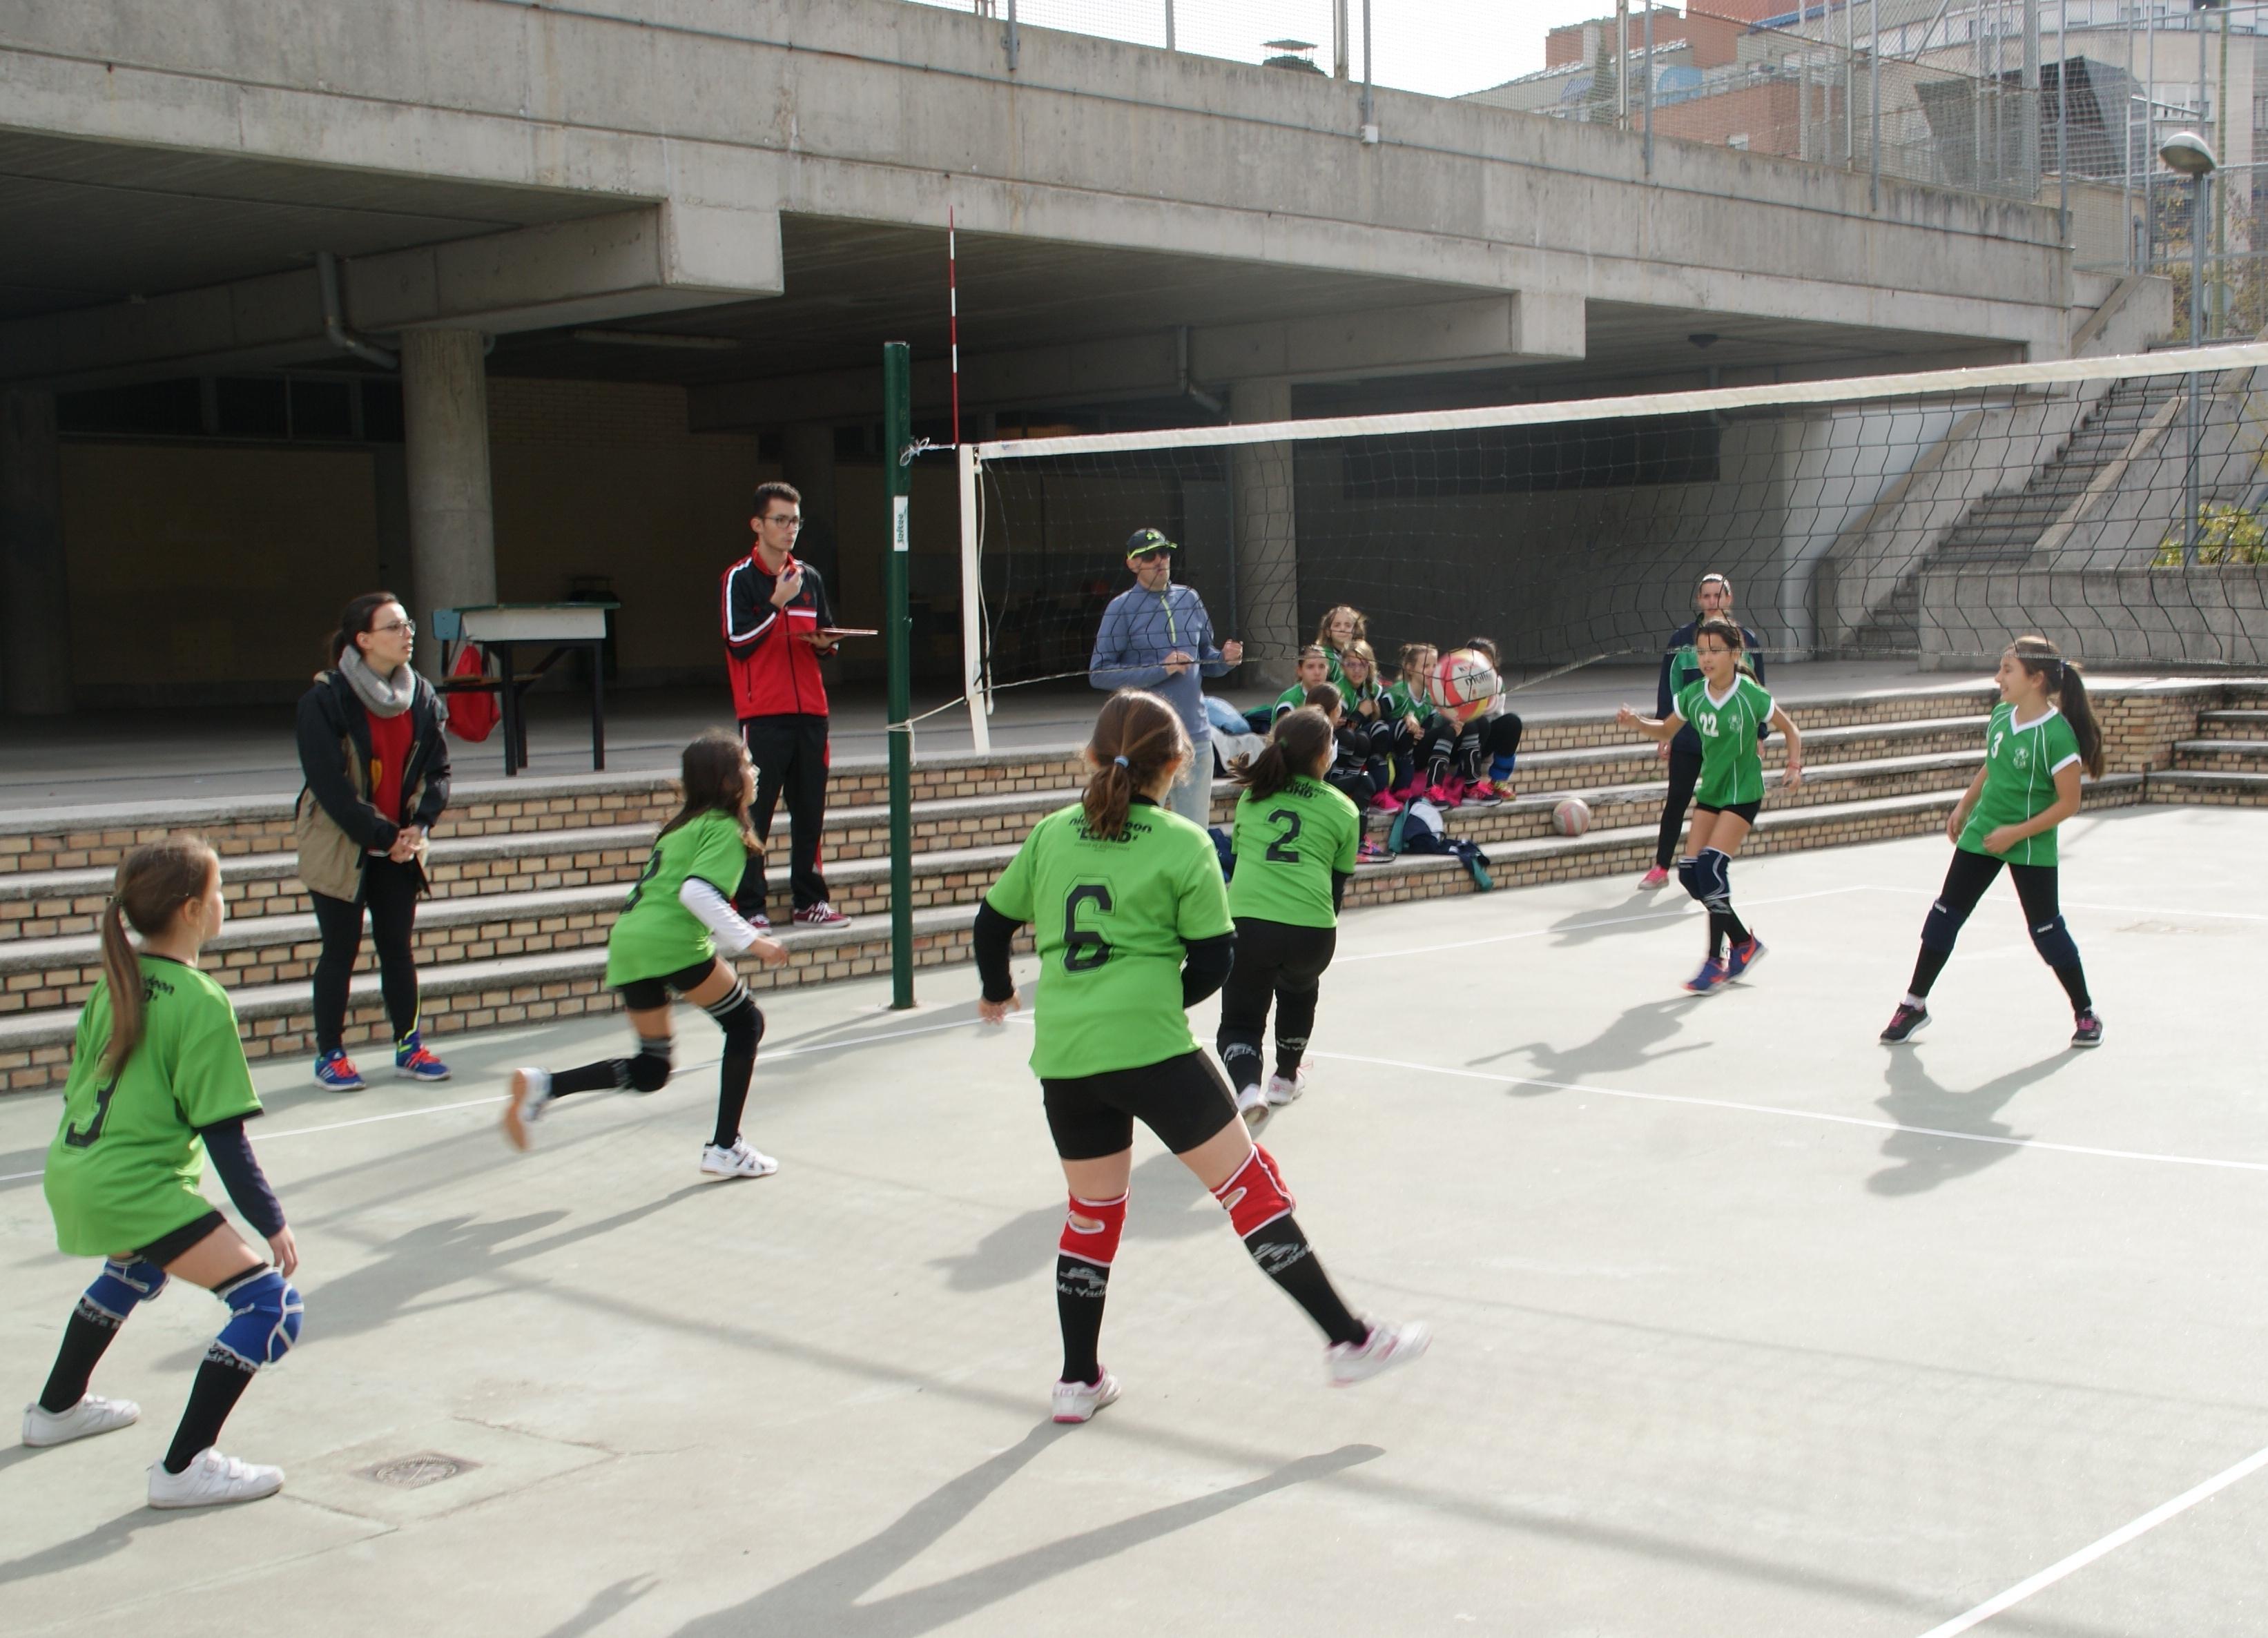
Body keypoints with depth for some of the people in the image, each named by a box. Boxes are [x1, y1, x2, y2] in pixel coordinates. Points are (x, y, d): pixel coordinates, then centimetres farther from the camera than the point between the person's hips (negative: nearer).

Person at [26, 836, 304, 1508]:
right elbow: (222, 1135, -13)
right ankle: (184, 1468, -10)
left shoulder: (114, 981, 10)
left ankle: (57, 1407, 53)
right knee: (273, 1306, -9)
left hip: (69, 1175, 9)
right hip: (135, 1189, -9)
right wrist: (271, 1221, -6)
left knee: (136, 1270, 40)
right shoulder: (202, 1002, -14)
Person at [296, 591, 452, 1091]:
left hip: (400, 848, 5)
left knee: (398, 948, 12)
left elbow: (437, 770, 5)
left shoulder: (422, 698, 1)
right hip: (340, 848, -4)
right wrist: (381, 836, -18)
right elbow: (329, 784, -18)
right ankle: (330, 1056, 14)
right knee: (340, 952, 3)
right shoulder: (325, 701, -15)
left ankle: (409, 1047, 22)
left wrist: (418, 827, -10)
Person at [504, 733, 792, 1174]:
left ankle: (542, 1085, -2)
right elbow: (696, 892, -16)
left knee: (650, 1071, 14)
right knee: (745, 1023, 8)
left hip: (627, 945, 8)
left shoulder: (681, 826, 26)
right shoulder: (724, 828, -1)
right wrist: (749, 940, -15)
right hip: (670, 942, -8)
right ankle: (725, 1149, 7)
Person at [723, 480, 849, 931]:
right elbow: (738, 642, -9)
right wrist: (777, 604, -16)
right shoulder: (740, 578, -2)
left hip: (810, 712, 5)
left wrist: (825, 642, -1)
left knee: (810, 811, 7)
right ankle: (749, 907, -2)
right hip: (763, 715, -5)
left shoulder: (810, 578, 15)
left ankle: (810, 900, 15)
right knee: (755, 814, -5)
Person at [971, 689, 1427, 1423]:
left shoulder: (1050, 835, 8)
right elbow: (1213, 962, -1)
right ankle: (1347, 1339, 3)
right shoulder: (1184, 845, -2)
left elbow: (991, 925, 18)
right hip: (1151, 1049, -5)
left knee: (1092, 1211, 20)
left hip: (1063, 1058, 5)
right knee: (1251, 1187, 2)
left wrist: (998, 993, 37)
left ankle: (1078, 1381, 26)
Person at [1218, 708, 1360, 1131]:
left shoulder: (1251, 796, 18)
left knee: (1240, 1020, 14)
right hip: (1312, 928, 0)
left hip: (1246, 921, 0)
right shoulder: (1342, 809, 12)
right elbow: (1339, 882, 16)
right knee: (1299, 991, 33)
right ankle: (1286, 1077, 44)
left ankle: (1247, 1088, -13)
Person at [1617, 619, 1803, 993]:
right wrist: (1637, 723, -7)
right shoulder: (1693, 695, -3)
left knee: (1711, 867, -19)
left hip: (1743, 794, -6)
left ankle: (1716, 962, -7)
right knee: (1690, 873, -1)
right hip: (1709, 791, 6)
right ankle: (1744, 943, 18)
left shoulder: (1751, 696, -16)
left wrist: (1795, 766, -15)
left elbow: (1790, 729, -2)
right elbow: (1666, 731, 12)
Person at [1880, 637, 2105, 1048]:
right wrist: (1964, 806, 15)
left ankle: (2086, 1014, 19)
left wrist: (2016, 833, -20)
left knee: (2046, 929, 1)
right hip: (1980, 836, 6)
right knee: (1945, 914, 7)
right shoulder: (2002, 715, 0)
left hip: (2031, 848, -6)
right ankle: (1914, 1004, 17)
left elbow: (2068, 803, -18)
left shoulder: (2057, 735, -21)